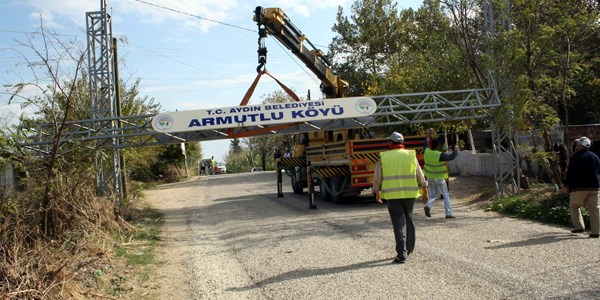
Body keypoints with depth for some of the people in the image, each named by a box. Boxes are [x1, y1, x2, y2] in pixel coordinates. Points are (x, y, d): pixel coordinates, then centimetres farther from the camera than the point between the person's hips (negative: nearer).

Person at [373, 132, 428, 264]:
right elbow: (420, 175, 6)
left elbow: (377, 178, 2)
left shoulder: (384, 158, -1)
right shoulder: (410, 155, 2)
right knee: (409, 219, 19)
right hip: (410, 193, 2)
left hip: (392, 195, -2)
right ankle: (409, 248, 32)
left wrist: (377, 192, 16)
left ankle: (402, 254, -8)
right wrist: (424, 190, 21)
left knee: (399, 223, -2)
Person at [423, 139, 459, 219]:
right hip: (439, 178, -6)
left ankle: (428, 206, -13)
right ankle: (448, 213, 6)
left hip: (430, 177, 6)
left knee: (433, 195, 16)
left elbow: (425, 144, 17)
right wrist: (456, 149, -3)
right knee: (446, 195, 7)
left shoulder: (427, 151, -4)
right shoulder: (439, 155, -22)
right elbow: (451, 157, -20)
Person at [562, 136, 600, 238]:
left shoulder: (575, 157, -5)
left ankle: (579, 226, 4)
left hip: (578, 188, -4)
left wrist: (566, 185, -2)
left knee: (574, 207, 13)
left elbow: (570, 173, -8)